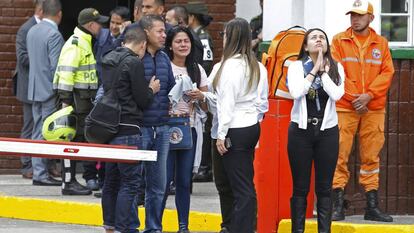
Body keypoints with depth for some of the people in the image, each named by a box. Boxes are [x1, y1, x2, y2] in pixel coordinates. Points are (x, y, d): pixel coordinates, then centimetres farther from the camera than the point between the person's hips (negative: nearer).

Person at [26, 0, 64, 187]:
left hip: (35, 89, 8)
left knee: (38, 132, 11)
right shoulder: (54, 35, -17)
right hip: (49, 90, -8)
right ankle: (41, 174, -5)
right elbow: (56, 66, -18)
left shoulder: (32, 31, 9)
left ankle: (39, 172, 14)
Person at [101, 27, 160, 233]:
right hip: (128, 129, -8)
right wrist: (152, 90, 10)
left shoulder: (108, 60, 12)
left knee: (111, 179, 15)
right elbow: (142, 100, -11)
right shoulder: (134, 63, -12)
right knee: (130, 181, -5)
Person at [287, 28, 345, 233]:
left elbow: (336, 94, -13)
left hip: (327, 131, 1)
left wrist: (323, 71, -10)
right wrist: (315, 70, -13)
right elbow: (296, 92, -18)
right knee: (300, 187, 2)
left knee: (324, 187, 3)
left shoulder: (336, 68, 3)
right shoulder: (296, 67, 0)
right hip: (301, 130, -1)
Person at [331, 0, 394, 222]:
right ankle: (338, 205, -2)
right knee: (340, 156, -5)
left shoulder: (381, 43, 10)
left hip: (374, 109, 2)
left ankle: (372, 207, 9)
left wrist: (368, 95, -12)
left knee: (371, 157, 5)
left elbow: (387, 72, 2)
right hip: (344, 107, -2)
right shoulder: (339, 41, 4)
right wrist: (354, 97, -12)